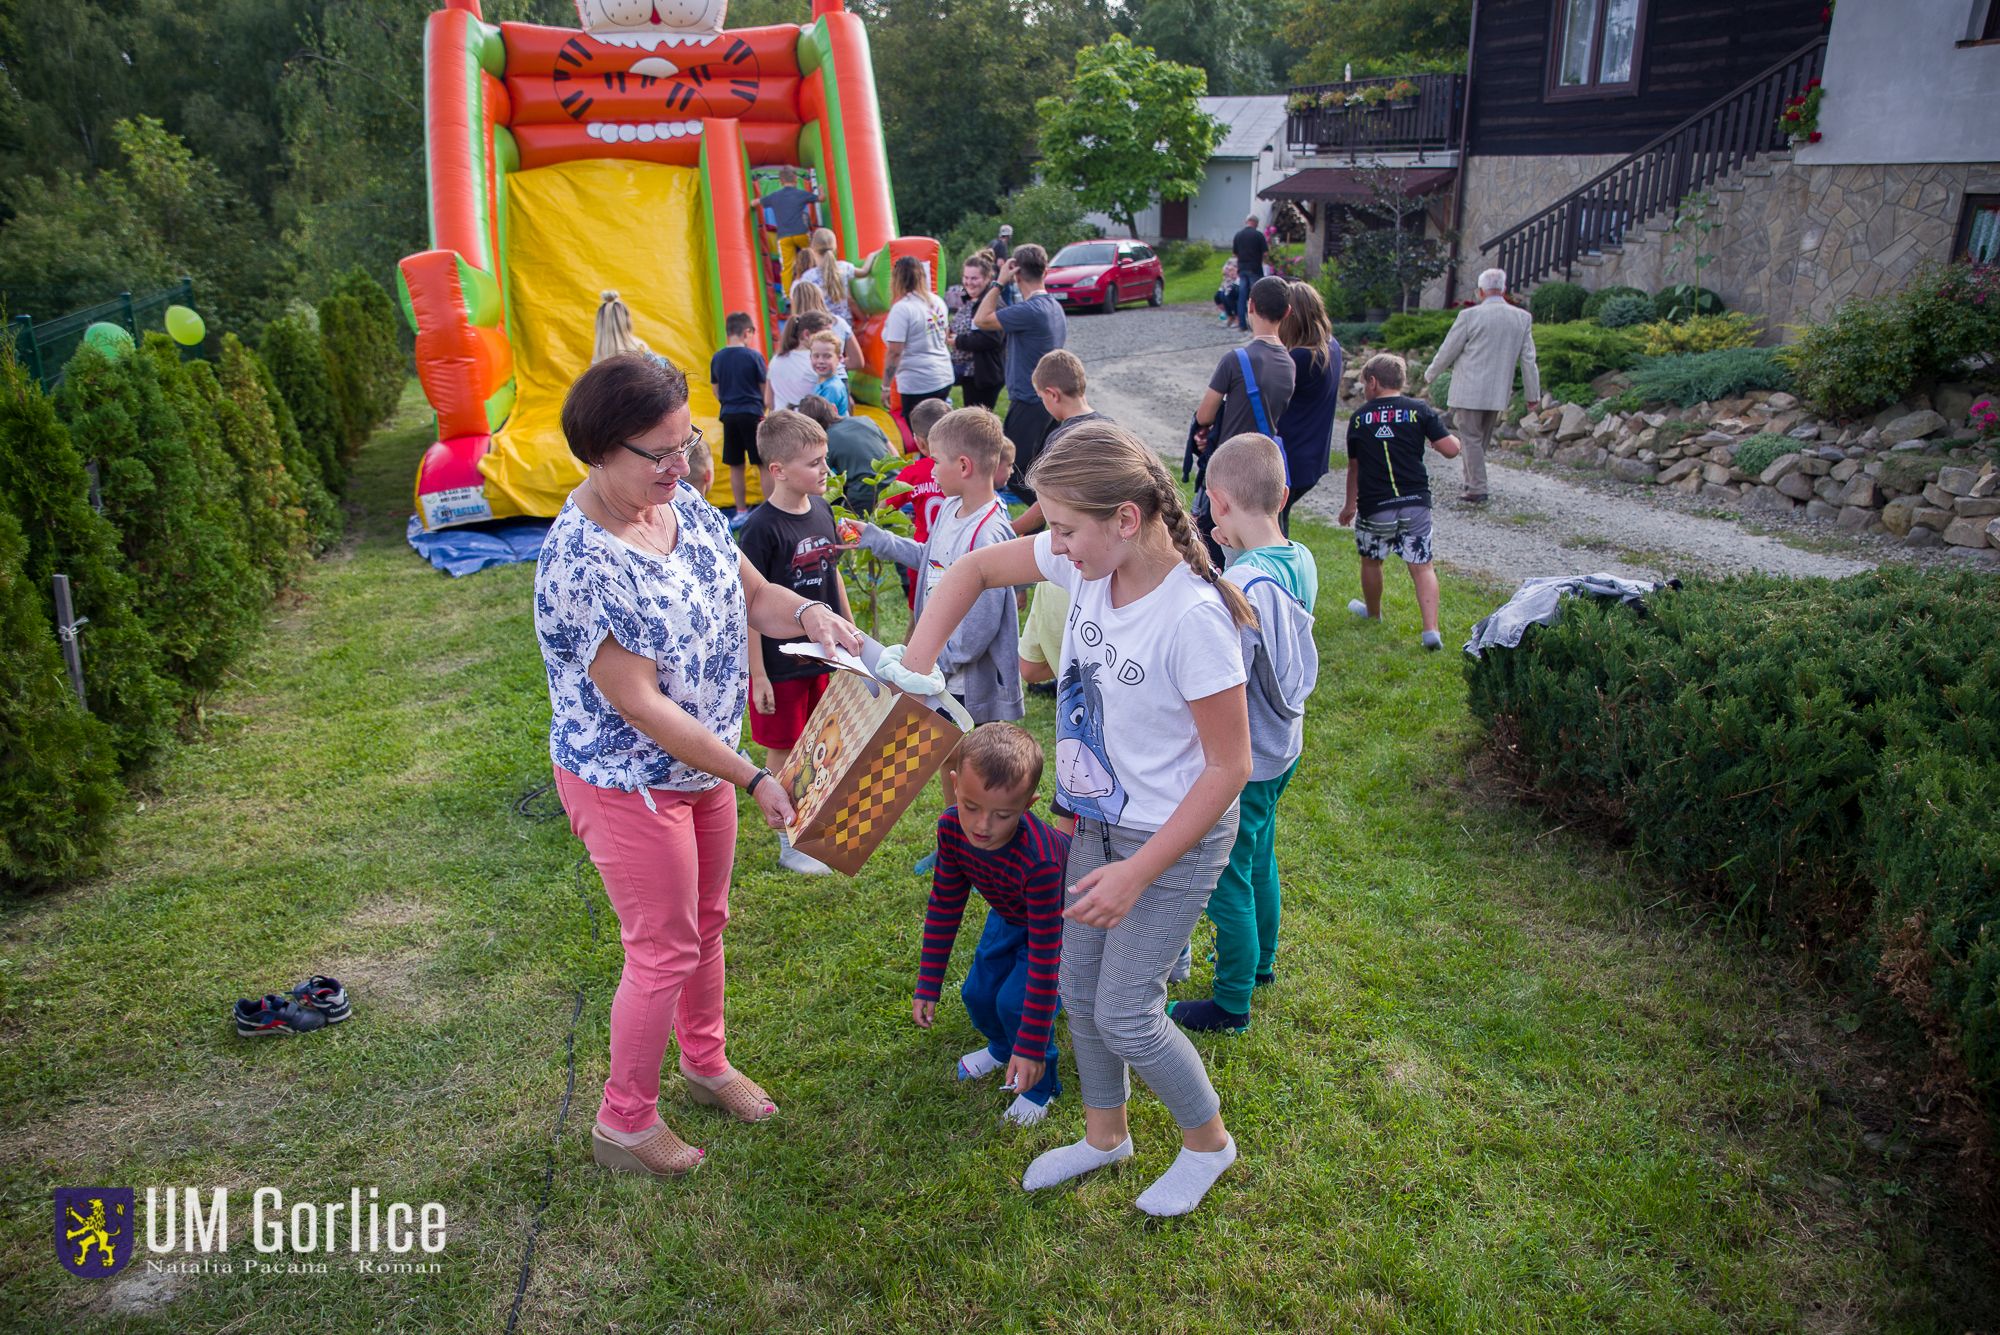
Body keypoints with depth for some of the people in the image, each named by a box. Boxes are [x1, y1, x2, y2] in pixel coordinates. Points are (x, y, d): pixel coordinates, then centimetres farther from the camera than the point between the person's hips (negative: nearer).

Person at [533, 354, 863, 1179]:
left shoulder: (684, 506, -4)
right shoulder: (579, 561, -29)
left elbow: (753, 595, 6)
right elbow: (639, 704, -27)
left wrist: (808, 615, -18)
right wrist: (753, 780, -23)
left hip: (700, 763, 8)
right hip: (627, 782, -8)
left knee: (705, 923, 23)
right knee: (665, 951, 6)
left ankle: (705, 1063, 47)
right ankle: (623, 1124, 29)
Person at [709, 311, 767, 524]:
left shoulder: (717, 358, 5)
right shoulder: (753, 356, -8)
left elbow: (716, 392, 12)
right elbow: (764, 389, -3)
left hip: (729, 415, 4)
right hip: (752, 414, -4)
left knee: (736, 466, 9)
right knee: (764, 464, 3)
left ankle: (741, 511, 14)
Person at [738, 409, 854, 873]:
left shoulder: (822, 511, 1)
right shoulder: (762, 528, -20)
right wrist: (758, 675, -17)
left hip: (821, 657, 6)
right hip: (780, 664, -6)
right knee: (782, 752, 9)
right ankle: (790, 845, 23)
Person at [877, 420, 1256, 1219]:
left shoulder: (1191, 617, -31)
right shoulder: (1088, 560, -12)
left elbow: (1229, 766, -24)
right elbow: (974, 569, 4)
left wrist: (1137, 872, -22)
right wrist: (913, 664, -7)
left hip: (1176, 837, -7)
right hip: (1099, 822, 7)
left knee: (1124, 1015, 2)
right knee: (1079, 990, 18)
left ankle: (1208, 1141, 32)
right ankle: (1105, 1135, 44)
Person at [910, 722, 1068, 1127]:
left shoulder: (1039, 860, -45)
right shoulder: (952, 827, -27)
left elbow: (1044, 956, -39)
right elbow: (944, 907, -12)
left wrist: (1032, 1047, -35)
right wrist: (927, 986, -7)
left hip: (1059, 920, -6)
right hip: (1009, 916, 6)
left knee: (1016, 1001, -19)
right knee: (977, 993, 4)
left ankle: (1040, 1084, 10)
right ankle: (1001, 1047, 39)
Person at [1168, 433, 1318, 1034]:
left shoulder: (1243, 586, -32)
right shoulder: (1300, 561, -5)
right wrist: (1236, 554, 1)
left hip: (1241, 764, -9)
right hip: (1282, 747, 9)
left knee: (1228, 882, 10)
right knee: (1260, 858, 29)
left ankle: (1232, 1004, 29)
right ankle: (1260, 958, 50)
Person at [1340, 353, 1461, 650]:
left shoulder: (1359, 418, 3)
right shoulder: (1419, 410, -2)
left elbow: (1353, 467, 11)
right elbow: (1451, 449, -7)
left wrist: (1350, 504, 24)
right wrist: (1447, 438, 18)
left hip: (1374, 507, 0)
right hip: (1415, 503, 0)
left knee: (1371, 561, 21)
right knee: (1422, 565, 5)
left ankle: (1373, 611, 42)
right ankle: (1431, 629, -5)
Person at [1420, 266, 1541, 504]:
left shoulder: (1470, 315, -11)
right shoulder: (1522, 318, 3)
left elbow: (1448, 351, -3)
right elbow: (1528, 359, 6)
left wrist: (1430, 374, 15)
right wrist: (1533, 394, 13)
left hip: (1469, 391, -5)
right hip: (1498, 394, 5)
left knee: (1471, 439, 0)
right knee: (1481, 439, 17)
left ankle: (1477, 490, -2)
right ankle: (1472, 483, 25)